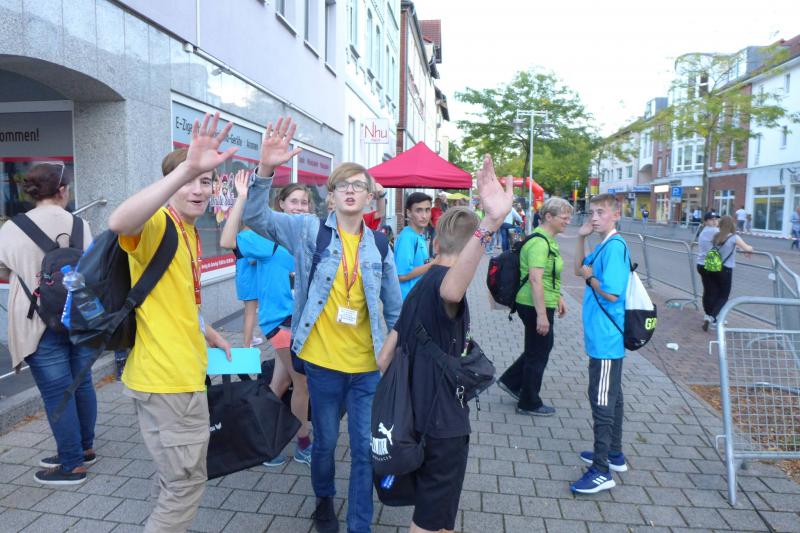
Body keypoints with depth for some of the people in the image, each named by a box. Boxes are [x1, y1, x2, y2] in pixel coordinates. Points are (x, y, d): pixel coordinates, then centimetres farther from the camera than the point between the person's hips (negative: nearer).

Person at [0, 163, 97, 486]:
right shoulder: (78, 224, -2)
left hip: (41, 323, -3)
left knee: (57, 393, 3)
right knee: (82, 384, 15)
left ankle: (72, 465, 12)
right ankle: (84, 449, 30)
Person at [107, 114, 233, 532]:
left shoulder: (190, 233, 14)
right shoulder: (158, 223, -15)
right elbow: (119, 223, -41)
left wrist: (211, 336, 21)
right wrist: (186, 168, -47)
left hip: (182, 373, 10)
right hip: (165, 378, -10)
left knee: (176, 478, 26)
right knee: (186, 482, 4)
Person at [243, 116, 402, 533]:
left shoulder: (379, 245, 2)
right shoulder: (310, 230, -4)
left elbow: (395, 307, 10)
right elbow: (257, 218, -18)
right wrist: (266, 170, -33)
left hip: (370, 364, 2)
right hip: (323, 361, -1)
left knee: (366, 448, 8)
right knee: (325, 442, 18)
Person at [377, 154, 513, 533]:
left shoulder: (421, 286, 7)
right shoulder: (441, 280, -21)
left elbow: (390, 349, 12)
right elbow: (453, 291, -49)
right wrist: (490, 224, -62)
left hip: (420, 412, 9)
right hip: (444, 417, -9)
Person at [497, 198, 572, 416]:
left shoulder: (548, 240, 12)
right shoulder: (539, 243, -22)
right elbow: (535, 279, -28)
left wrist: (558, 298, 24)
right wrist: (542, 315, -29)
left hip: (542, 303, 10)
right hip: (536, 306, -10)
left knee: (542, 347, 22)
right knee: (538, 354, 5)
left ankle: (510, 381, 33)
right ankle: (529, 403, 22)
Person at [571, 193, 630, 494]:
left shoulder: (614, 247, -19)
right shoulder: (602, 246, 10)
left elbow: (612, 293, -25)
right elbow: (579, 269, 20)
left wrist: (590, 277, -9)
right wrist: (581, 238, 8)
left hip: (606, 339, -10)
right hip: (603, 337, 10)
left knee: (603, 402, -3)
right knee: (610, 398, 19)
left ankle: (602, 471, 7)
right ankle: (614, 454, 34)